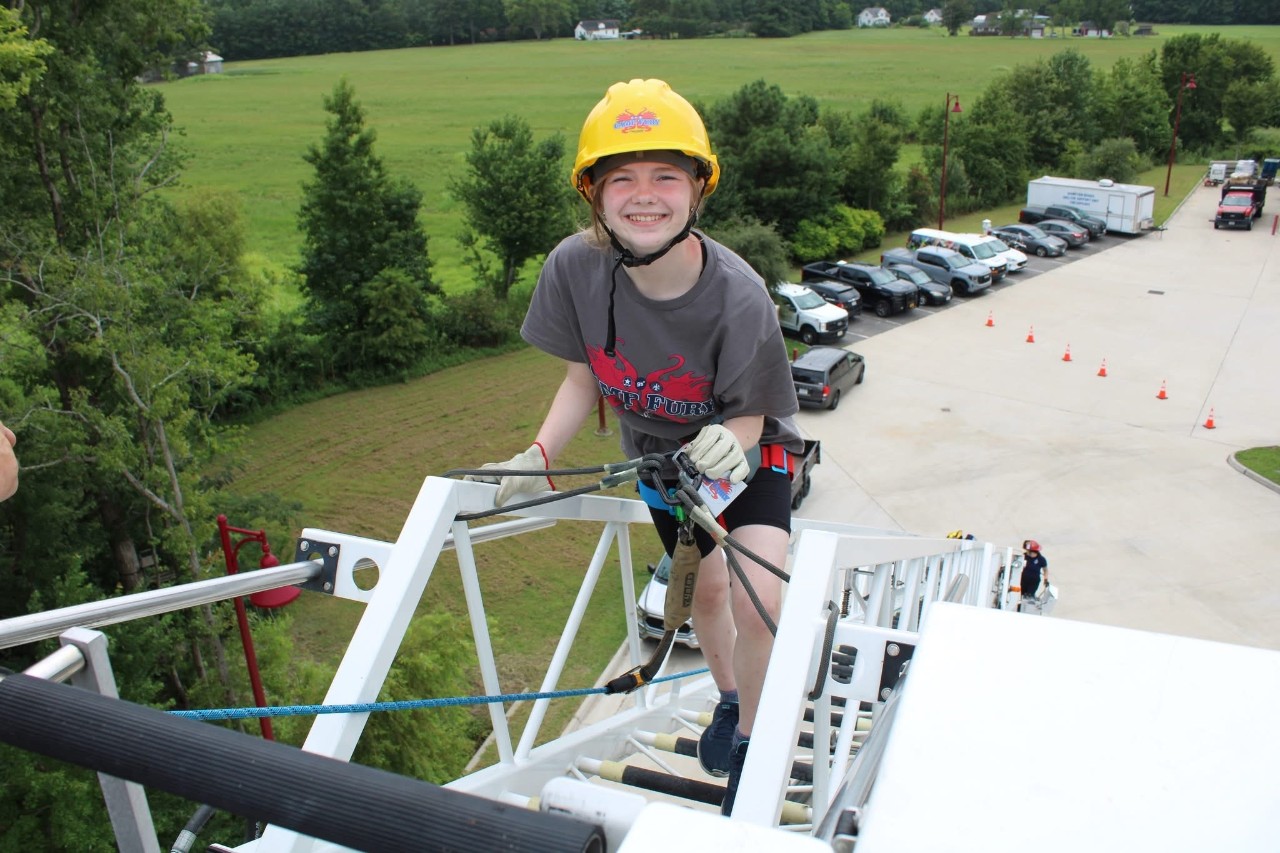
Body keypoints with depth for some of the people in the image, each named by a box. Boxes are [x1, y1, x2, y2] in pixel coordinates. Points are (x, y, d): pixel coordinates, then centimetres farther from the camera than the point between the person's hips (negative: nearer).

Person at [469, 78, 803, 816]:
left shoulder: (738, 296, -35)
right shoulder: (576, 267, -27)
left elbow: (750, 417, -23)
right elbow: (583, 377, -11)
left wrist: (729, 441, -45)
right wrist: (540, 456, -24)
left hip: (745, 451, -3)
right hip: (660, 451, 3)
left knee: (758, 597, -21)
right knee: (704, 587, 17)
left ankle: (749, 742, 10)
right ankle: (728, 697, 50)